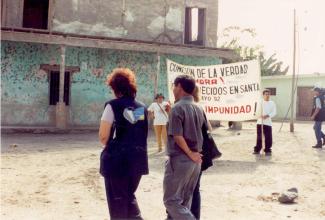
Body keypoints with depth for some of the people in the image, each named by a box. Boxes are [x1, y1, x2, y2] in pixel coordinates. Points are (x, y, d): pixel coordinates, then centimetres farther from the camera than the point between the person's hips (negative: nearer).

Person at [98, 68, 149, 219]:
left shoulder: (113, 105, -10)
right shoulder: (142, 107, 7)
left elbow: (103, 137, -11)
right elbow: (142, 134, 12)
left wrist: (111, 147, 8)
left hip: (117, 160, -5)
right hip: (138, 160, 6)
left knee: (117, 201, 8)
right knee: (129, 196, 23)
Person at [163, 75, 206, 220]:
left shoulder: (177, 108, -14)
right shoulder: (198, 109, 9)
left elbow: (177, 136, -20)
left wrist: (190, 153, -12)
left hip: (180, 159, -8)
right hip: (196, 160, 8)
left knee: (171, 200, 0)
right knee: (185, 200, 16)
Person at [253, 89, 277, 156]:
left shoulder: (272, 103, 6)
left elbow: (274, 112, -1)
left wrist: (267, 115, -18)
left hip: (268, 122, 0)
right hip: (260, 122, 0)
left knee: (268, 137, -2)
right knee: (259, 137, 5)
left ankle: (268, 150, 9)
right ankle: (257, 150, 15)